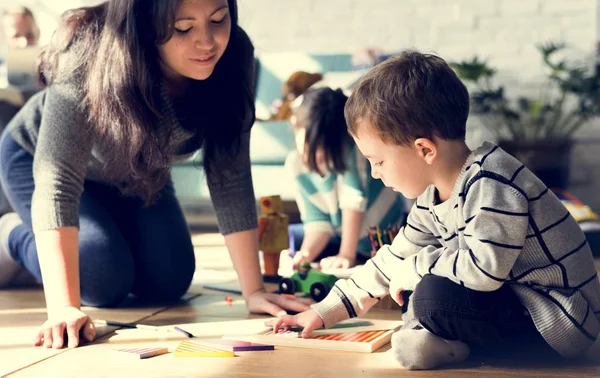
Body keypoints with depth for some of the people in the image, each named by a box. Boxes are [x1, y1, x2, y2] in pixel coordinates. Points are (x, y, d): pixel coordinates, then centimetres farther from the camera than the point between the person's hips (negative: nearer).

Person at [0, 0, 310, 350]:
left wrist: (254, 290, -27)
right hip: (38, 159, -4)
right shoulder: (90, 57, -39)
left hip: (136, 174, 5)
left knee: (168, 282, -6)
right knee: (107, 283, -19)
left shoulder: (233, 56, -29)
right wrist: (64, 307, -53)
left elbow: (229, 177, -24)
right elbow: (58, 180, -44)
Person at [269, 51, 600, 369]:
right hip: (511, 302, 10)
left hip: (558, 324, -10)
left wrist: (414, 268, -20)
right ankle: (446, 337, -3)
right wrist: (324, 313, 15)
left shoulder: (491, 184, -24)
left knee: (434, 294, -28)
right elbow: (394, 260, 14)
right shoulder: (434, 195, 5)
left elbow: (483, 266, -37)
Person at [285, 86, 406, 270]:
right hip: (343, 234, 5)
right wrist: (305, 254, -30)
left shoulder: (352, 148, -26)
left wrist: (346, 255, -34)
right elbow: (318, 222, -12)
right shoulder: (295, 164, -12)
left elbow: (355, 198, -31)